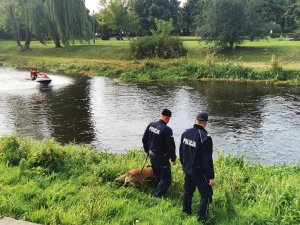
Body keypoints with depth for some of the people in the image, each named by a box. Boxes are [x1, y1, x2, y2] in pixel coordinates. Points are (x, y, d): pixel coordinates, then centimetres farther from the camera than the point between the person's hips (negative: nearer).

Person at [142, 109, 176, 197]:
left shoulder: (151, 125, -2)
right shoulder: (167, 130, -23)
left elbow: (144, 139, 9)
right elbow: (171, 146, -20)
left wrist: (147, 150, 23)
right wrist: (173, 158, -6)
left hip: (151, 154, 8)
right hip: (161, 157, -8)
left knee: (157, 176, 25)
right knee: (166, 178, 4)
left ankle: (159, 192, 39)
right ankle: (158, 195, 5)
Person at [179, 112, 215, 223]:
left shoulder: (186, 133, -3)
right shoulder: (205, 138, -25)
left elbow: (181, 150, 11)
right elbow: (207, 160, -23)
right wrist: (211, 176, -16)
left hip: (187, 169, 7)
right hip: (200, 172, -7)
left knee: (188, 191, 23)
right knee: (206, 195, 7)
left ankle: (186, 212, 38)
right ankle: (202, 219, 10)